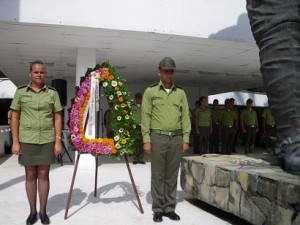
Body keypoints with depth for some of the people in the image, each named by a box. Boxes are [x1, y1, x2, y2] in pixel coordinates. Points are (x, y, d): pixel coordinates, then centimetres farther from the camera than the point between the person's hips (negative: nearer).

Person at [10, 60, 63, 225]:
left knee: (44, 175, 6)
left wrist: (58, 141, -3)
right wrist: (15, 141, -3)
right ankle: (32, 211, 20)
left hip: (47, 140, 0)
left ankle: (43, 211, 18)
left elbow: (57, 118, 3)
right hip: (26, 140, 0)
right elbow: (15, 117, 3)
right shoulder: (21, 92, 3)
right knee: (30, 175, 8)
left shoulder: (52, 93, 3)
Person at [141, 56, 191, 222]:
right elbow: (145, 117, -2)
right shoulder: (150, 92, 2)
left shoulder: (180, 93, 10)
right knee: (158, 175, 3)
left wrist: (186, 139, 0)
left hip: (176, 138, 3)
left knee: (172, 175, 8)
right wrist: (146, 140, -9)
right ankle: (158, 209, 14)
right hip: (157, 137, -2)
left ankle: (170, 208, 18)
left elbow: (185, 117, 7)